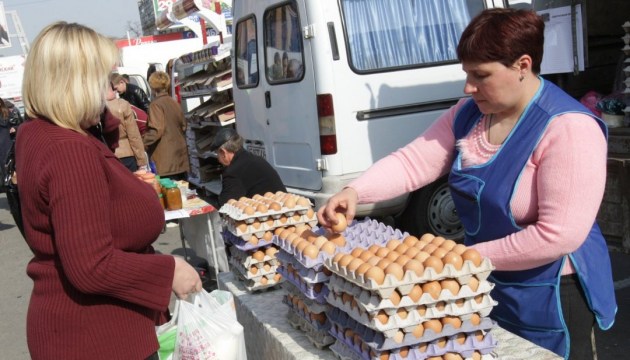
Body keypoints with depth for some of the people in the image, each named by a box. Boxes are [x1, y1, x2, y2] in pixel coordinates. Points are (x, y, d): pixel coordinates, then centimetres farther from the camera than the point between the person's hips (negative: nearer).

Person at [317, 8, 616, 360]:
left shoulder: (568, 129, -23)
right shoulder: (469, 113, -1)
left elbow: (560, 235, -28)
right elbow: (413, 161, -6)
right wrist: (355, 191, -23)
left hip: (550, 298, -6)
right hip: (485, 287, 7)